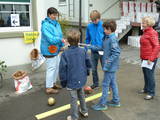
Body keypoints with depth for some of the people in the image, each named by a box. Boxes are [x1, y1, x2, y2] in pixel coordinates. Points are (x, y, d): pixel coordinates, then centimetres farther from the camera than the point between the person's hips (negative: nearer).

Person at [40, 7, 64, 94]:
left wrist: (61, 46, 0)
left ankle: (53, 83, 35)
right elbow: (50, 38, -26)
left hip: (56, 50, 9)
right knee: (51, 68, -2)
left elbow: (60, 35, 9)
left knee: (57, 67, 18)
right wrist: (61, 40, -31)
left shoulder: (56, 23, 9)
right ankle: (49, 88, 10)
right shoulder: (45, 25, -16)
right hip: (49, 50, -9)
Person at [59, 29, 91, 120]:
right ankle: (84, 111, 44)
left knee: (74, 99, 9)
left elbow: (62, 69, -15)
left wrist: (63, 81, -2)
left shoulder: (65, 54, -19)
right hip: (81, 79, 5)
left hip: (71, 81, -4)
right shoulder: (83, 51, -8)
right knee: (81, 95, 26)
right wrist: (85, 73, 20)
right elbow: (88, 64, 3)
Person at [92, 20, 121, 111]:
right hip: (111, 66, 9)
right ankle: (116, 101, 32)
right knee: (113, 83, 18)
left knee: (105, 84, 1)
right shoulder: (108, 37, 8)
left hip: (110, 66, -9)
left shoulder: (113, 39, -20)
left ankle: (102, 104, 13)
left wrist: (108, 63, -24)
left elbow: (116, 52, -24)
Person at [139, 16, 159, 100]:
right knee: (145, 73, 18)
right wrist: (142, 56, 17)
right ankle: (146, 89, 33)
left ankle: (151, 93, 7)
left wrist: (151, 58, -21)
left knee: (149, 74, -3)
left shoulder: (152, 33, -16)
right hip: (145, 58, 9)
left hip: (150, 58, -9)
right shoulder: (145, 32, 12)